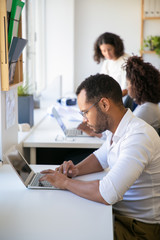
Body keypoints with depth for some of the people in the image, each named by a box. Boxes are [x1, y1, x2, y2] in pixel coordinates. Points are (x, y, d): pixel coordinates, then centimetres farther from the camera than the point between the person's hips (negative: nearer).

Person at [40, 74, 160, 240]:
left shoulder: (138, 137, -28)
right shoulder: (116, 130, 3)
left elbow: (107, 193, -35)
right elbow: (100, 158, 22)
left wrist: (65, 182, -20)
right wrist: (76, 170, 0)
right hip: (118, 213, 8)